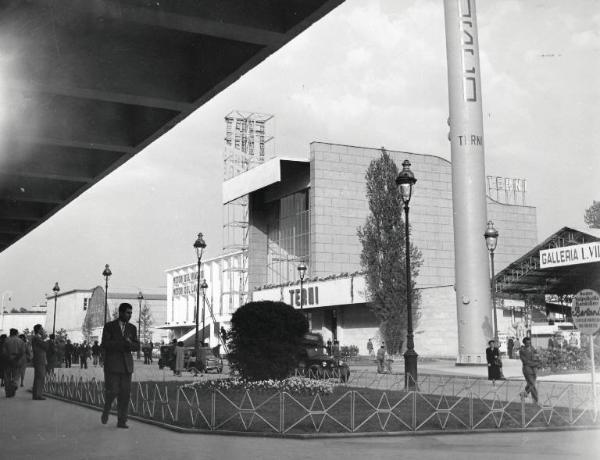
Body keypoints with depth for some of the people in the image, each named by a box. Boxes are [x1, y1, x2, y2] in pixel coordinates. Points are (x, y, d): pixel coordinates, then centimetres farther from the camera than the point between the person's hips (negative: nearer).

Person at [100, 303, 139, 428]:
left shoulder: (132, 328, 10)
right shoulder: (109, 326, -2)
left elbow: (137, 347, 7)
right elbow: (105, 344, -12)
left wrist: (129, 343, -15)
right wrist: (123, 343, -17)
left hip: (126, 365, 3)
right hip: (112, 364, -3)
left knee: (125, 393, -3)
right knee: (112, 391, -8)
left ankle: (121, 421, 3)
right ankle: (106, 410, 22)